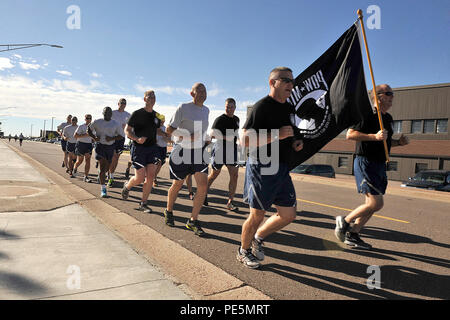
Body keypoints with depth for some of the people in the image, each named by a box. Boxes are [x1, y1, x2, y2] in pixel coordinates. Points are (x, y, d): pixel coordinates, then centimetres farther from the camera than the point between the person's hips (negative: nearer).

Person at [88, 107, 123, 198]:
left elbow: (120, 136, 4)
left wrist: (112, 138, -15)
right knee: (102, 167, -13)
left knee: (107, 168, 14)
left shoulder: (116, 124, 2)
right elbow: (89, 130, 12)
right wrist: (94, 137, -7)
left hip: (110, 147, 3)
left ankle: (101, 176, 50)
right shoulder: (97, 122, 1)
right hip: (100, 146, -2)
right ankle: (103, 190, -9)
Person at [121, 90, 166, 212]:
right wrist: (137, 139, -24)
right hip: (139, 148, -4)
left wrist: (166, 134, 5)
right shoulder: (137, 114, -5)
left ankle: (143, 203, 11)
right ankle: (127, 186, 30)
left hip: (152, 147, 5)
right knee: (139, 178, -5)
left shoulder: (156, 115, 11)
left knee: (150, 177, -2)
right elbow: (127, 130, -6)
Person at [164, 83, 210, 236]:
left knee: (203, 185, -10)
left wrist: (205, 142, 14)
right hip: (182, 151, -4)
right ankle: (168, 212, 36)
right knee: (177, 184, 9)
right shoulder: (183, 108, -6)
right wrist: (187, 137, -20)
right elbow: (169, 129, -7)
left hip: (199, 151, 5)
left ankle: (193, 221, 3)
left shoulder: (206, 110, 13)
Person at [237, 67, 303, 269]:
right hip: (261, 168, -8)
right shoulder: (262, 106, -12)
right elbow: (244, 140, -20)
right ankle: (244, 250, 28)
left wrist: (297, 142, 8)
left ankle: (258, 238, 32)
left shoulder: (289, 108, 15)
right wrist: (277, 135, -24)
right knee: (257, 215, 3)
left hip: (282, 169, 8)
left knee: (289, 214, 10)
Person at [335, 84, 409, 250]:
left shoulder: (388, 118, 19)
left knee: (372, 204, 8)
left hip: (380, 164, 9)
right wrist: (375, 136, -26)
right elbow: (350, 134, -19)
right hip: (365, 163, -9)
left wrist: (399, 142, 10)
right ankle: (344, 221, 4)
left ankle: (352, 235, 17)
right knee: (376, 203, -14)